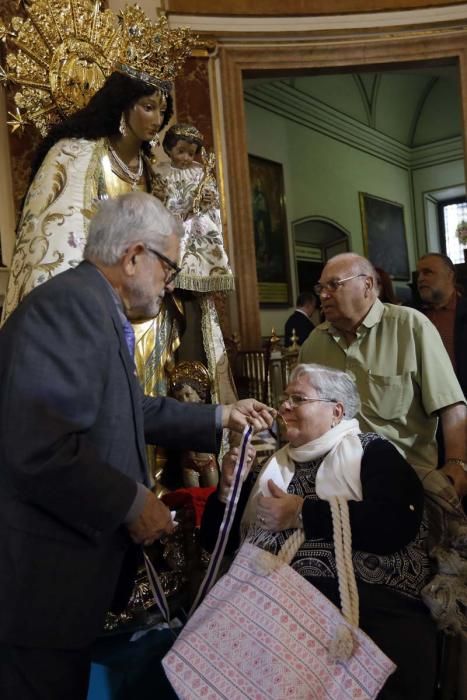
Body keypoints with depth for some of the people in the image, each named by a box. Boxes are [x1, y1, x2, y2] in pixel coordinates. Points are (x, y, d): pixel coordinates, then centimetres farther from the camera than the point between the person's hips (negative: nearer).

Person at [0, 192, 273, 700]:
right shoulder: (70, 302, -22)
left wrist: (220, 417, 21)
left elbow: (134, 410, 18)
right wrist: (132, 503, -18)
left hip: (70, 560, 10)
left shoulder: (96, 308, 10)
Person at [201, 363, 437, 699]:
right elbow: (216, 541, 21)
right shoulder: (272, 466, 19)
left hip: (370, 598, -4)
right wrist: (227, 489, 2)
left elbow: (395, 525, -15)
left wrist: (302, 513, -8)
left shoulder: (372, 453, 5)